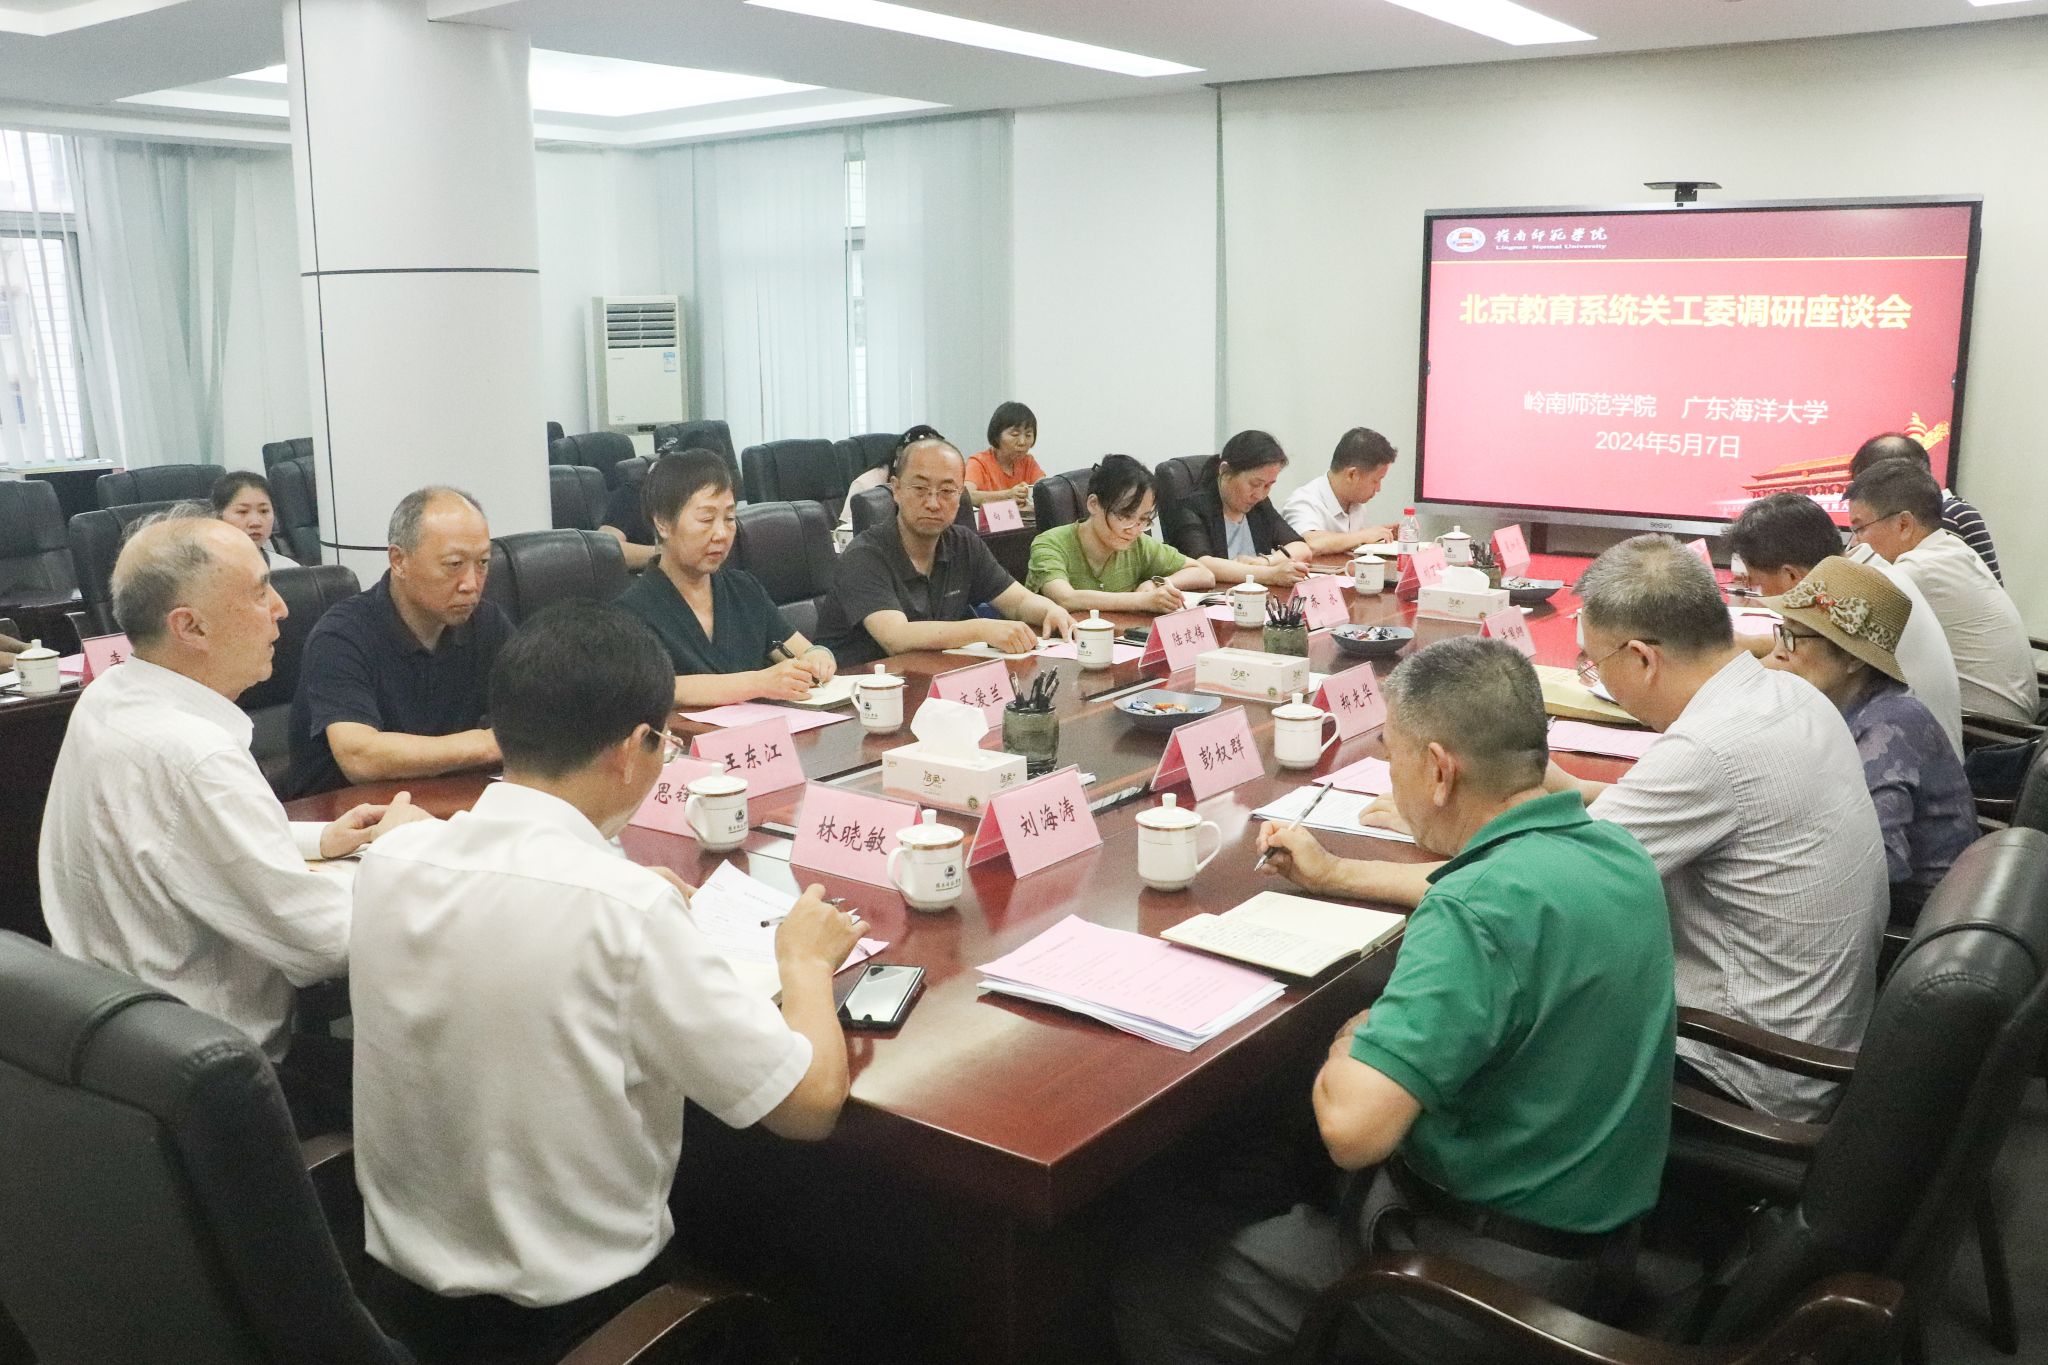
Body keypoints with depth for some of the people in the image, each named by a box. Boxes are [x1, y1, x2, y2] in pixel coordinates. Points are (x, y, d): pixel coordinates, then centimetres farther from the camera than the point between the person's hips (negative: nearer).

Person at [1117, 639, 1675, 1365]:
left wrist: (1350, 1040, -13)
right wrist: (1336, 877, 26)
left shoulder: (1481, 910, -30)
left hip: (1486, 1279, -9)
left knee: (1152, 1282, 4)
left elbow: (1352, 1128, -35)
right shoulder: (1611, 848, -1)